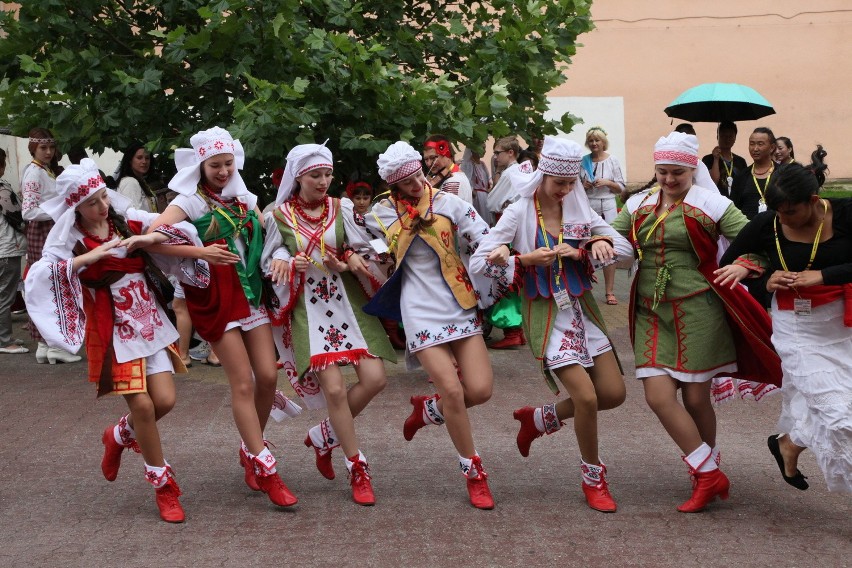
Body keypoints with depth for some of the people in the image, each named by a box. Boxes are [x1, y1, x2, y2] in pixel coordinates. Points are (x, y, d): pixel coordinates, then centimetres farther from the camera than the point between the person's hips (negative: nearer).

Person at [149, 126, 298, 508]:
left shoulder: (244, 198, 12)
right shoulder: (191, 200, -5)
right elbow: (155, 232, -20)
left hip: (251, 293, 5)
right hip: (217, 297, -5)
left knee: (268, 376, 1)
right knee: (243, 384, -6)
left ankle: (250, 450, 24)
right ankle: (266, 470, -1)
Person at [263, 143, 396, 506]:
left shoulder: (340, 209, 7)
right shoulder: (279, 216, 2)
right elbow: (270, 262, 7)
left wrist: (349, 259, -14)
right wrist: (286, 263, -14)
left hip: (346, 300, 3)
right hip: (307, 307, -3)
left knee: (374, 379, -9)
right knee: (334, 388, -13)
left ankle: (324, 436, 16)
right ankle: (358, 471, 2)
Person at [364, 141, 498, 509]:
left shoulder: (448, 203, 1)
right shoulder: (382, 215, 3)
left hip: (461, 306, 2)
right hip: (421, 311, -2)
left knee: (480, 389, -8)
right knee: (452, 390, -13)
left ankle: (429, 409, 26)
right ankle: (473, 473, 6)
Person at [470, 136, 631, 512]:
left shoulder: (578, 210, 5)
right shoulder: (519, 213, -7)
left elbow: (626, 247, 0)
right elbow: (478, 262, -12)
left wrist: (583, 251, -19)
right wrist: (525, 260, -24)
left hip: (582, 308, 6)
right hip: (545, 313, -5)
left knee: (614, 393, 2)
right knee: (586, 398, -14)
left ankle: (540, 419, 25)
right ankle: (593, 478, 10)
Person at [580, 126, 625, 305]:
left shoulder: (612, 160, 3)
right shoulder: (583, 161, 6)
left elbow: (621, 188, 4)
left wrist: (607, 182, -12)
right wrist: (582, 185, -5)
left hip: (607, 208, -1)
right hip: (586, 207, 2)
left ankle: (610, 291, 2)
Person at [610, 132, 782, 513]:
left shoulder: (711, 205, -4)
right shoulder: (639, 205, 10)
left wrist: (741, 265, -31)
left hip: (697, 310, -4)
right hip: (652, 314, 4)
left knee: (695, 398, 3)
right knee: (658, 396, -6)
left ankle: (706, 473, 27)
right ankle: (710, 475, 8)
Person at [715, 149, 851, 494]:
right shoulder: (766, 226, -9)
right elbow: (727, 269, 2)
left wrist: (821, 276, -25)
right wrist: (766, 283, -14)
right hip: (797, 329, -1)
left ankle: (788, 444, 39)